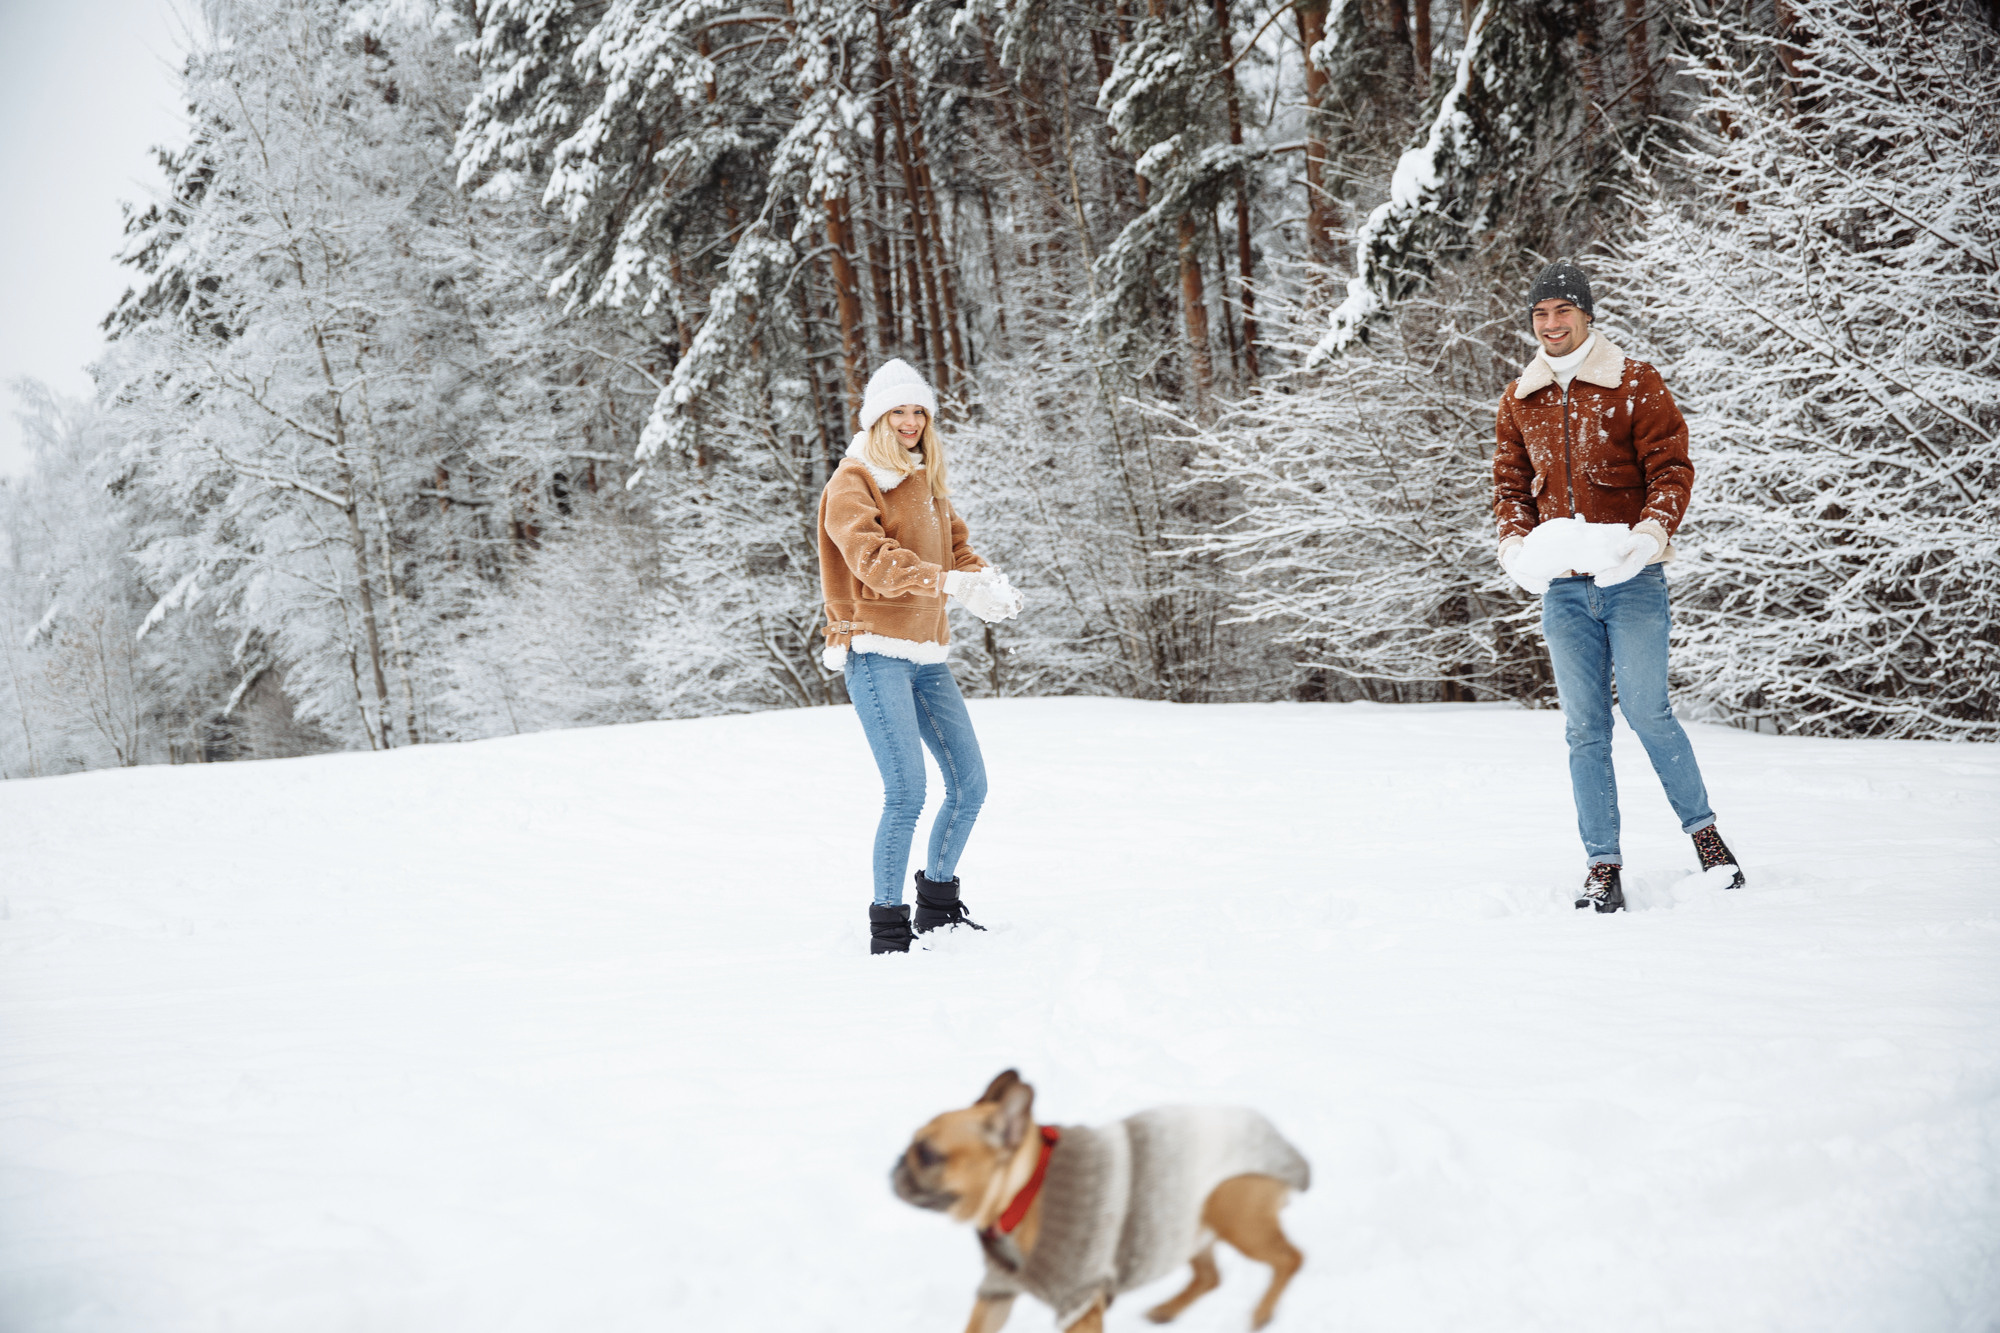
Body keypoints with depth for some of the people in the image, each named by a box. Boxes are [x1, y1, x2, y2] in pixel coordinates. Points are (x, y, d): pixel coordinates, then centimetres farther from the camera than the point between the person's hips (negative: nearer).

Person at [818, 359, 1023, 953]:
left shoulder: (926, 482, 20)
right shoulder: (852, 482, -4)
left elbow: (955, 547, 15)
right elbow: (873, 558, -21)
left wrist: (987, 581, -9)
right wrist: (949, 583, -34)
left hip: (926, 654, 8)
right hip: (876, 655, -8)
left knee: (969, 785, 8)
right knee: (907, 792, -14)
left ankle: (938, 902, 26)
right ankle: (888, 931, -3)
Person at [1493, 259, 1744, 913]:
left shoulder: (1636, 384, 0)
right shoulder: (1518, 402, 11)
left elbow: (1672, 467, -3)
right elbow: (1510, 486, 16)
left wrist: (1651, 532, -20)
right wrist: (1515, 544, -3)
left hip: (1632, 578, -3)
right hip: (1563, 588, 4)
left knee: (1646, 710, -10)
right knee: (1585, 727, 3)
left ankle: (1702, 831, 11)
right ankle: (1603, 865, 8)